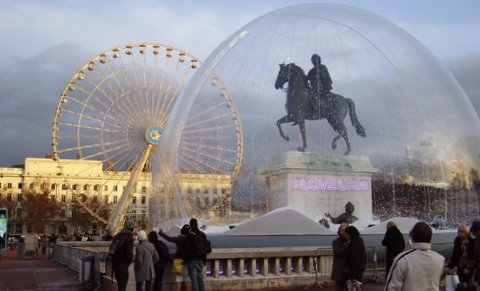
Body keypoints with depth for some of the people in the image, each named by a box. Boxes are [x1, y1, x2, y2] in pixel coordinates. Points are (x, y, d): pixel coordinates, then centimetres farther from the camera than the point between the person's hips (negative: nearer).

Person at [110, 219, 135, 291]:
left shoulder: (117, 236, 8)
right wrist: (131, 260, -2)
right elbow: (129, 253, -21)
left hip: (115, 263, 8)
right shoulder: (129, 237, -17)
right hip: (123, 265, -8)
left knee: (120, 285, 22)